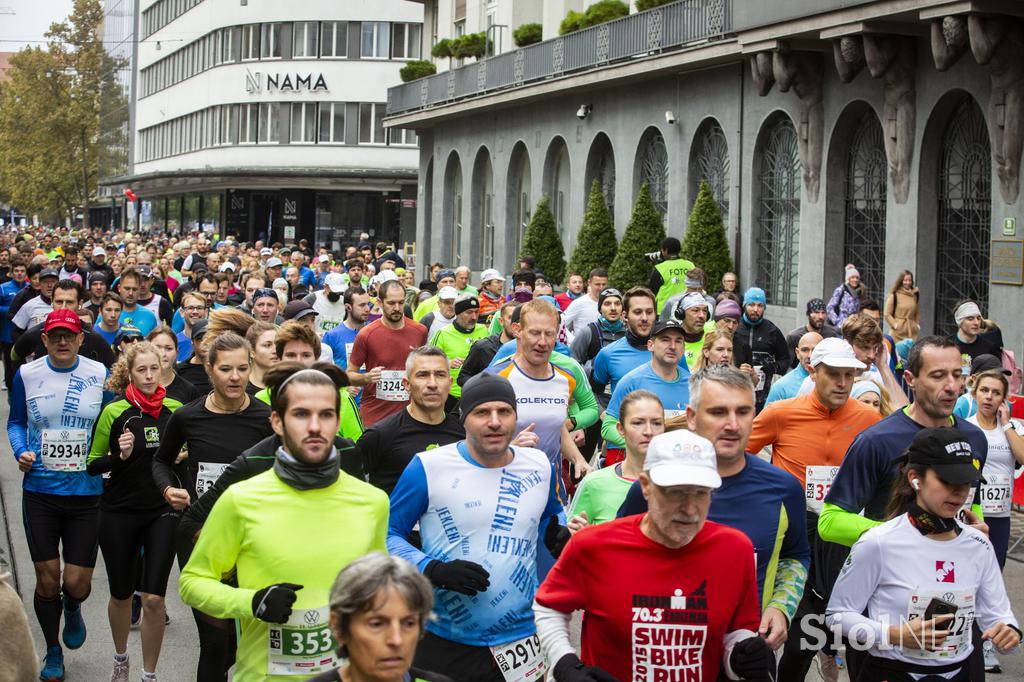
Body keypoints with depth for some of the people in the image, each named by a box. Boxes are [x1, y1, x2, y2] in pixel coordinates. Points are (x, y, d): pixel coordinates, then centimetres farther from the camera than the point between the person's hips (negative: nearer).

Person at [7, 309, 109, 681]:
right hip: (40, 490, 0)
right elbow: (15, 422, 11)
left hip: (86, 493, 0)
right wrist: (21, 452, -7)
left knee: (77, 582, -1)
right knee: (47, 579, 6)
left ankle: (72, 610, 38)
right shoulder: (27, 375, -1)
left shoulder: (100, 374, -2)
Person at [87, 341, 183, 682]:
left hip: (163, 512, 1)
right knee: (121, 595, 13)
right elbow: (93, 464, -3)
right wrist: (121, 456, -20)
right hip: (120, 513, -1)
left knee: (154, 598, -6)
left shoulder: (175, 409, 0)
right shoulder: (114, 412, -8)